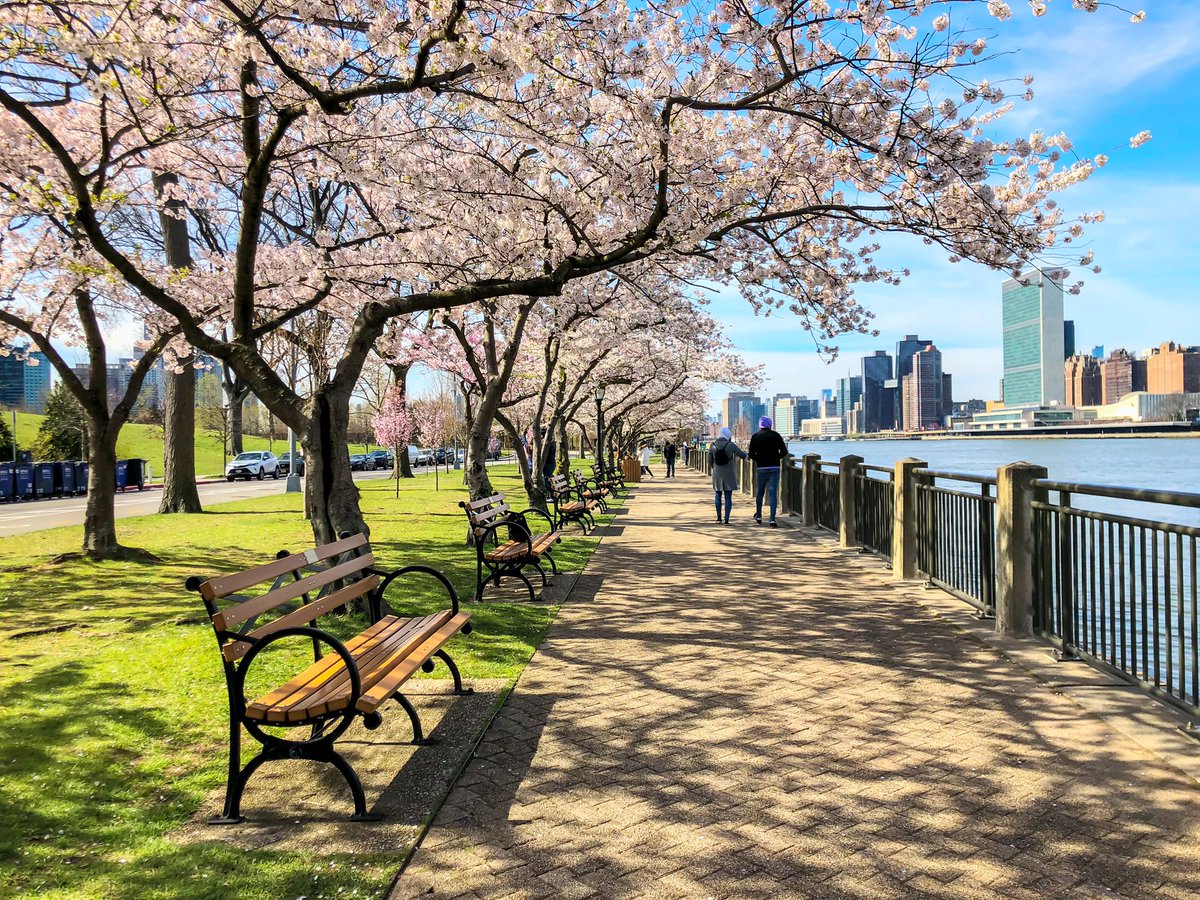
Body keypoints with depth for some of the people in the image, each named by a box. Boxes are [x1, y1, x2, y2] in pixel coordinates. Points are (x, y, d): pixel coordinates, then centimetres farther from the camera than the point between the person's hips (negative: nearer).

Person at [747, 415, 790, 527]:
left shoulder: (755, 437, 1)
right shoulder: (776, 435, -2)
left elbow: (751, 454, -3)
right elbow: (784, 451, -8)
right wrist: (776, 458, 8)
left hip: (761, 468, 1)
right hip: (774, 468, -1)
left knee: (759, 492, 16)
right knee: (773, 493, -2)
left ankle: (758, 516, 27)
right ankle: (772, 519, -10)